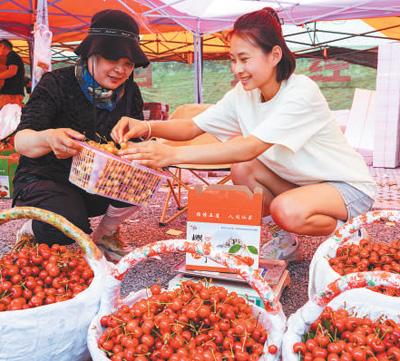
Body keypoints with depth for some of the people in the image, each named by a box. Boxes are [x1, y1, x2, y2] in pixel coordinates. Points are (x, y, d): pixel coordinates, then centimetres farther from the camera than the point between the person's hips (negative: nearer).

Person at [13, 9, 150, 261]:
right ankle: (35, 230, 5)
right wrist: (49, 138, -49)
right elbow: (21, 140, -23)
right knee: (68, 225, -34)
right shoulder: (57, 84, -15)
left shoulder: (129, 92, -1)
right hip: (45, 180, -5)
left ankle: (104, 235, 6)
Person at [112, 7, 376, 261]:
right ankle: (285, 238, 5)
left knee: (287, 211, -34)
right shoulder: (243, 94, -7)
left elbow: (250, 148, -40)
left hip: (350, 185, -6)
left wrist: (174, 154, -46)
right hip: (301, 181, 7)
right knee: (242, 168, -16)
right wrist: (147, 128, -32)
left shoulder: (301, 92, -29)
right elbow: (193, 127, -12)